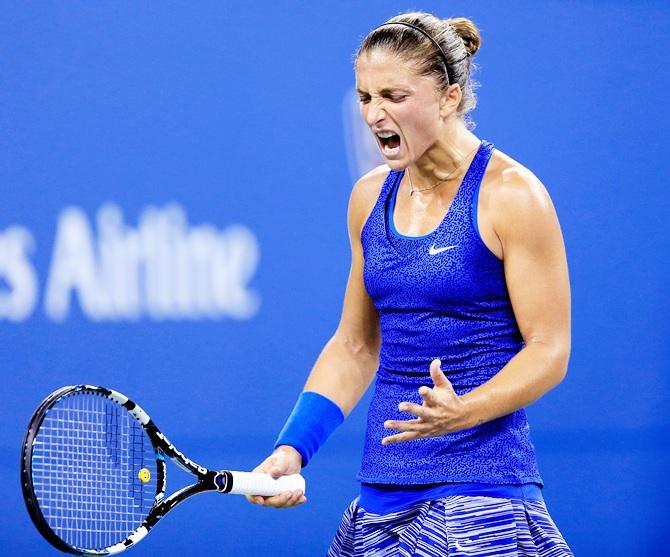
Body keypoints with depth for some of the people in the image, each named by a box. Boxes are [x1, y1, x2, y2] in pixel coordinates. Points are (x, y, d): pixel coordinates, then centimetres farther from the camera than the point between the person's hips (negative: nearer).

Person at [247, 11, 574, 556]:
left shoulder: (511, 195, -8)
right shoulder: (370, 197, 11)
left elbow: (550, 351, -9)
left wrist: (463, 411, -25)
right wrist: (292, 449, 6)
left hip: (479, 494, -6)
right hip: (382, 494, 6)